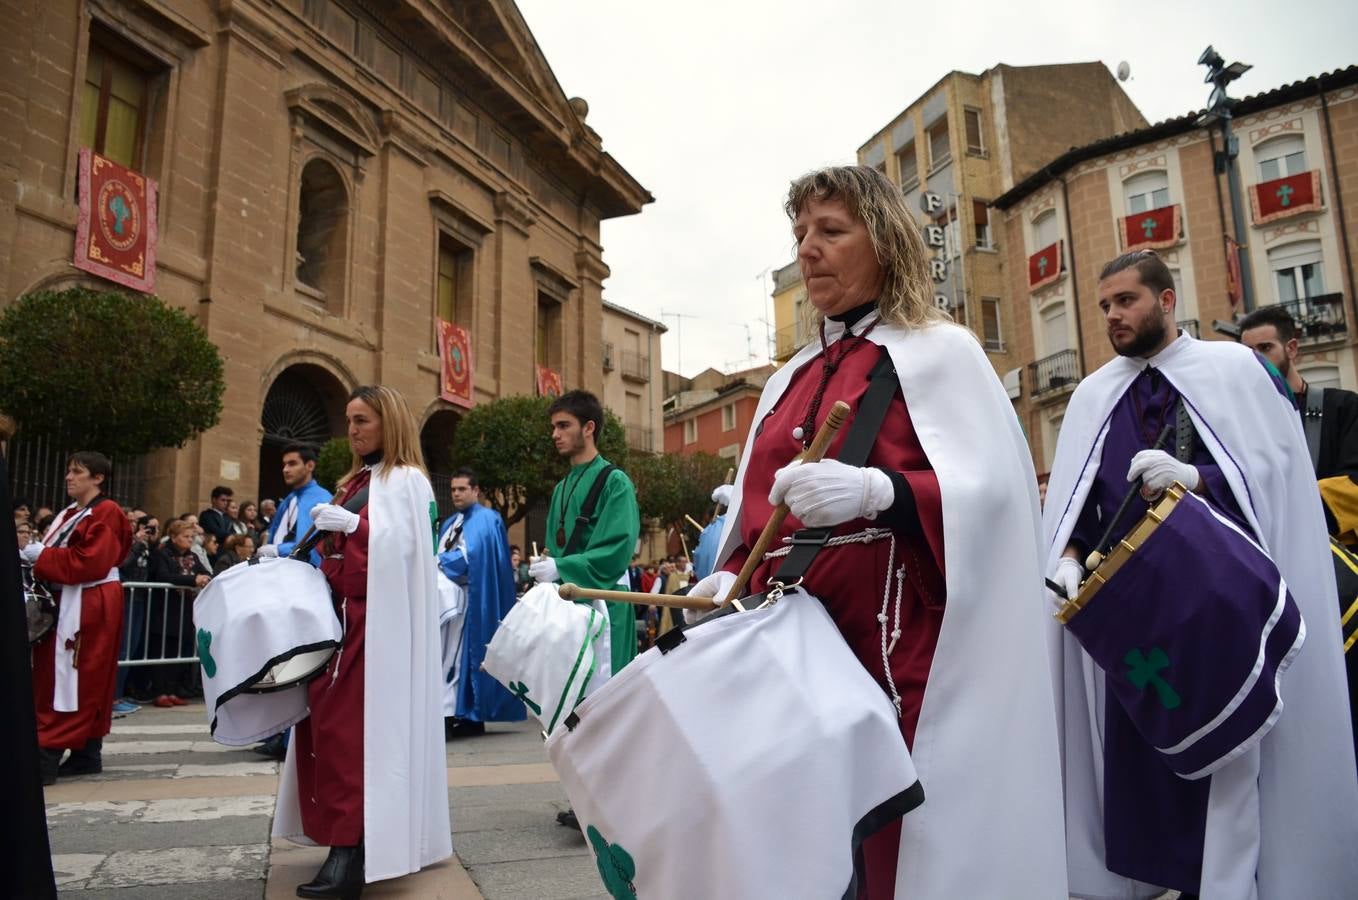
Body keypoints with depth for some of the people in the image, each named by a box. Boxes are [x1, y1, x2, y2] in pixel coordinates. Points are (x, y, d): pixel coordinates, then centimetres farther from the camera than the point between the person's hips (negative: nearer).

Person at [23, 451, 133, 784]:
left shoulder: (105, 514, -11)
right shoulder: (70, 514, 18)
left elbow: (89, 562, -20)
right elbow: (60, 556, 18)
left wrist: (42, 555, -15)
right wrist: (35, 555, 0)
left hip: (90, 606, -10)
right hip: (66, 601, 10)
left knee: (73, 679, -9)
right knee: (70, 679, 11)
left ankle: (47, 757, -9)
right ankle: (88, 754, 16)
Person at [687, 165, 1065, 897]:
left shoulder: (939, 352, 1)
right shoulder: (789, 381, 18)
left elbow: (993, 488, -11)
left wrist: (875, 491, -26)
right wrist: (727, 575, -2)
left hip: (903, 649, -5)